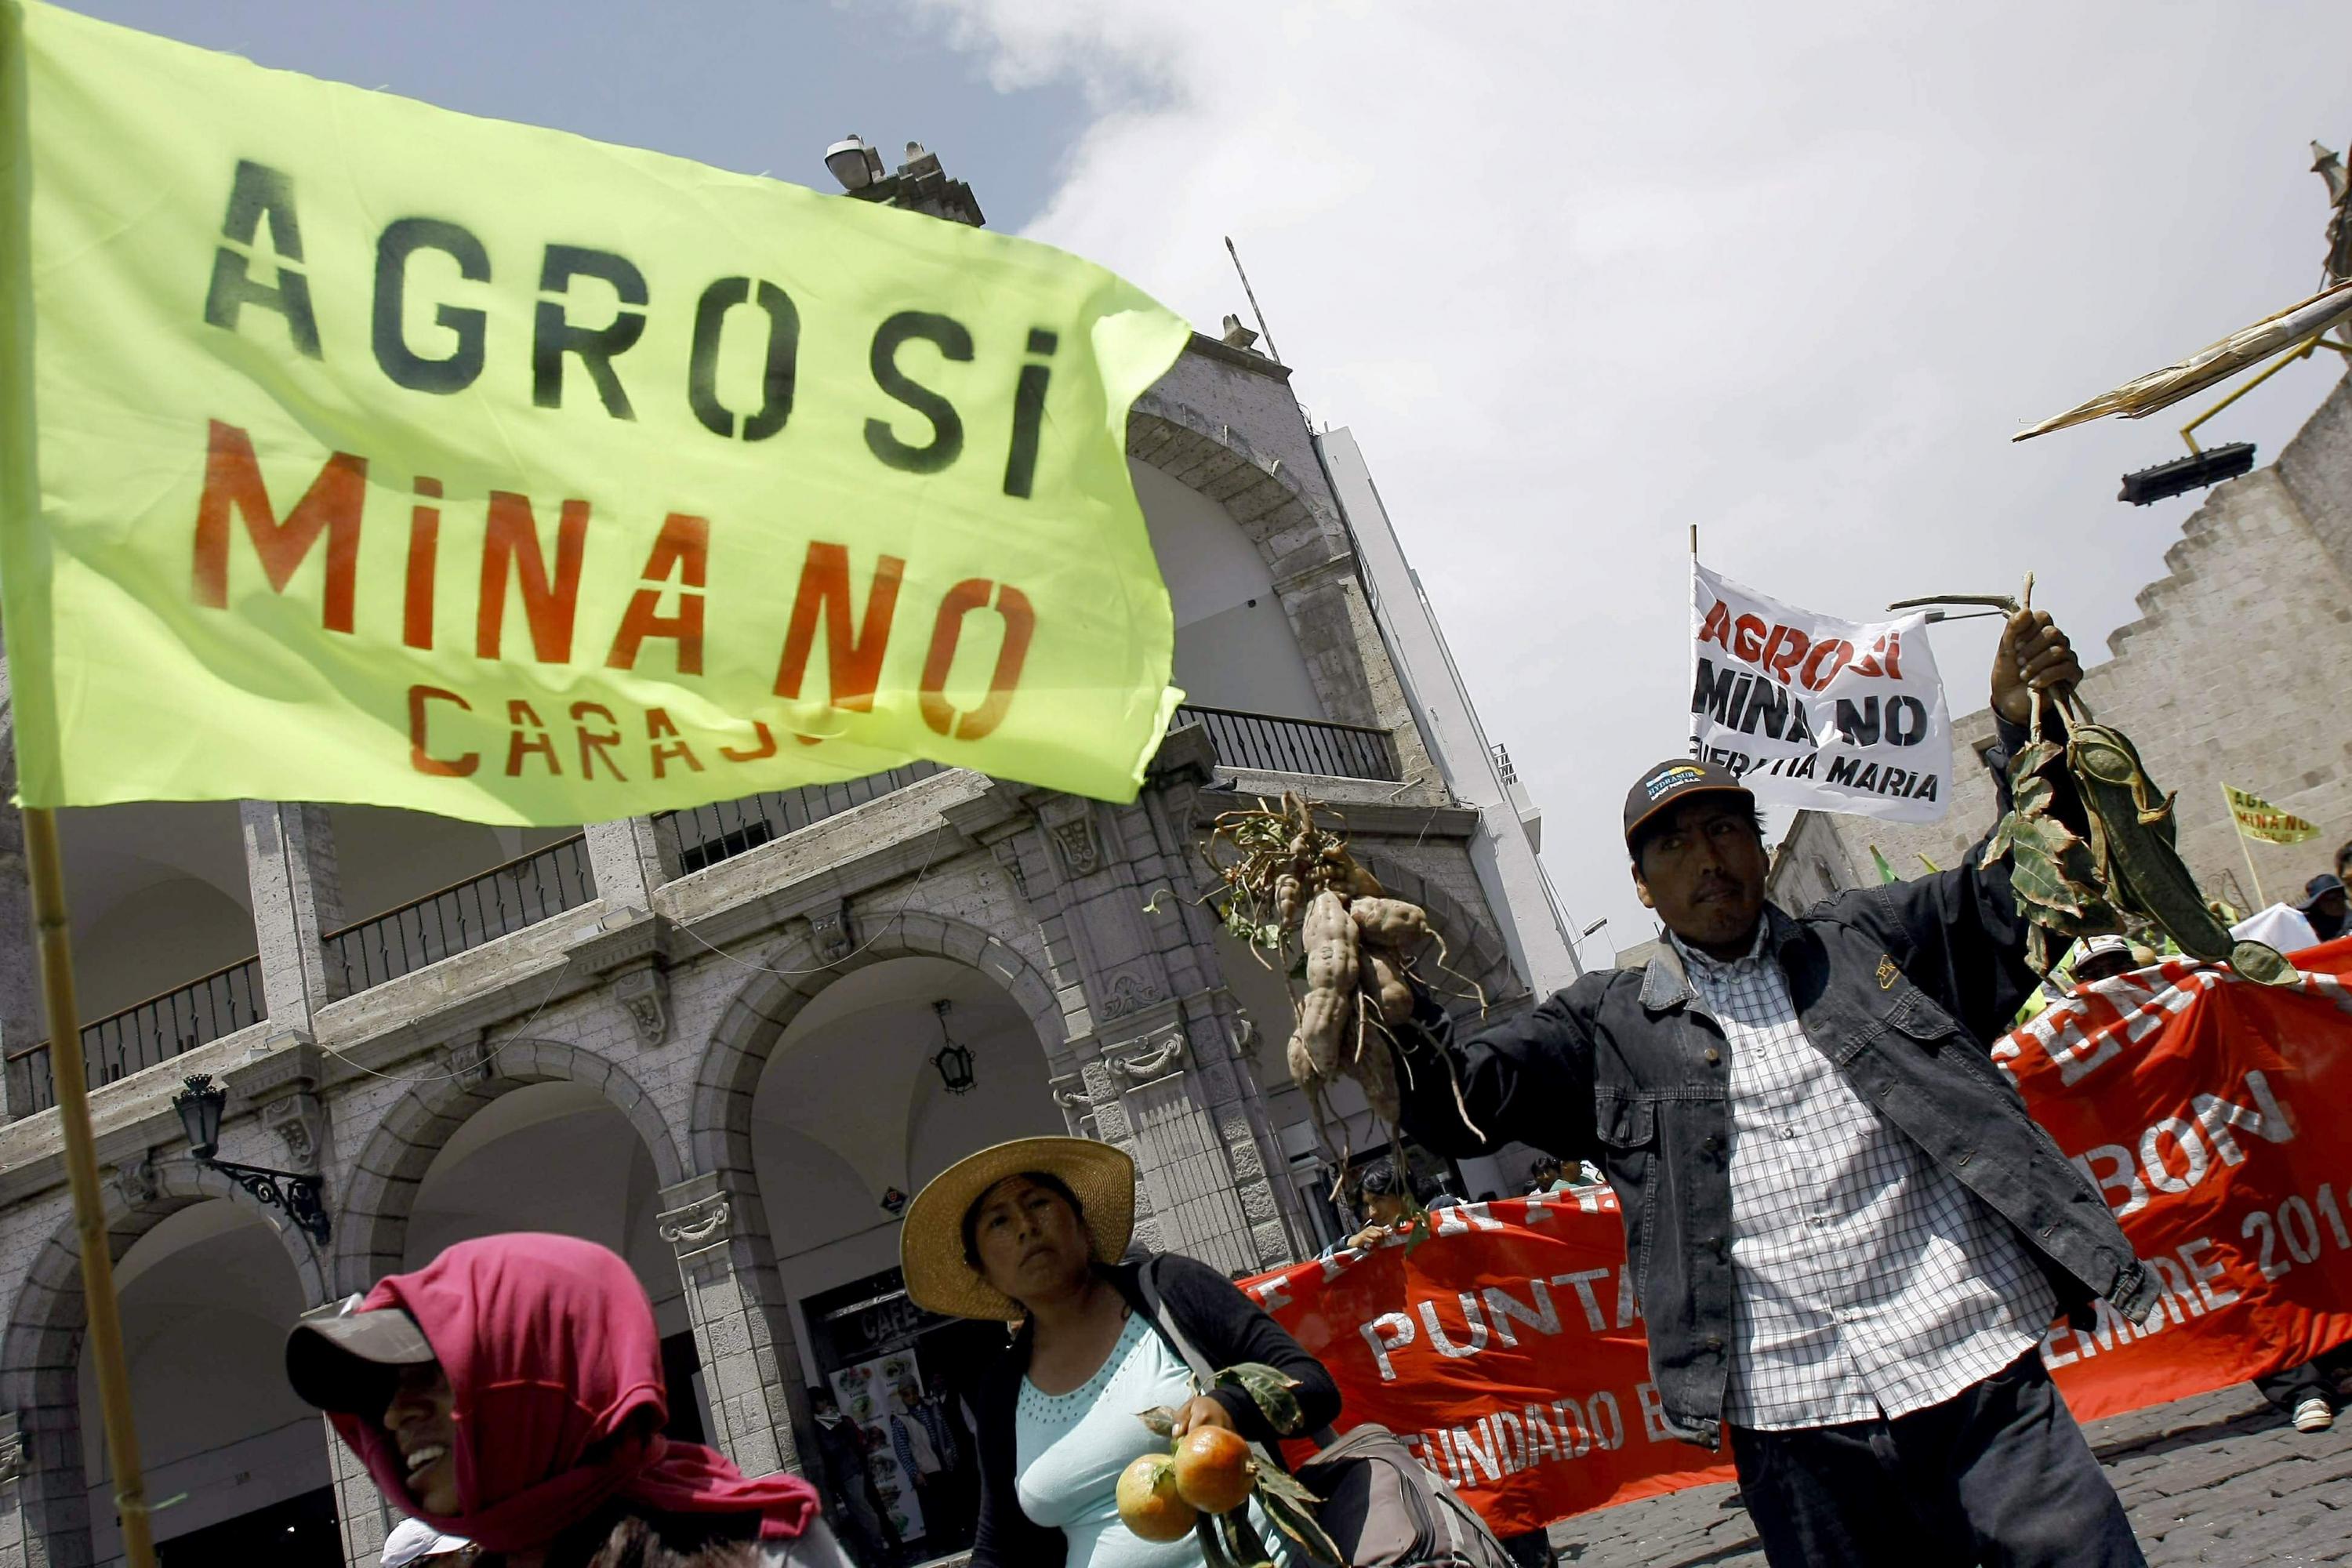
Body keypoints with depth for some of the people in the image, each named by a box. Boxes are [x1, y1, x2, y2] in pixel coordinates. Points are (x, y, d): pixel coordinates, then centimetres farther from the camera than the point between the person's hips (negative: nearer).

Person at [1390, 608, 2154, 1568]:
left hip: (1976, 1380, 1)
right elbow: (1460, 1098, 2)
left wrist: (2027, 730, -1)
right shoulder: (1607, 1028, 9)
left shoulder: (1865, 944, 14)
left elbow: (2016, 892, 14)